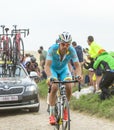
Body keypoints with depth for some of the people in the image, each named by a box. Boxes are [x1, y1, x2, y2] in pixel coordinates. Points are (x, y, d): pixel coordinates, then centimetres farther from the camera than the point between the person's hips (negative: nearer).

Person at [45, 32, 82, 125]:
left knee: (69, 87, -21)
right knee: (54, 87, -26)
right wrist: (50, 77, -55)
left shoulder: (72, 50, -28)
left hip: (64, 69, 2)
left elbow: (77, 65, -26)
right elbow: (47, 65, -37)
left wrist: (78, 75, -47)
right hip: (53, 69, -2)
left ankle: (65, 108, 6)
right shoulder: (53, 49, -33)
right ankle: (52, 114, -16)